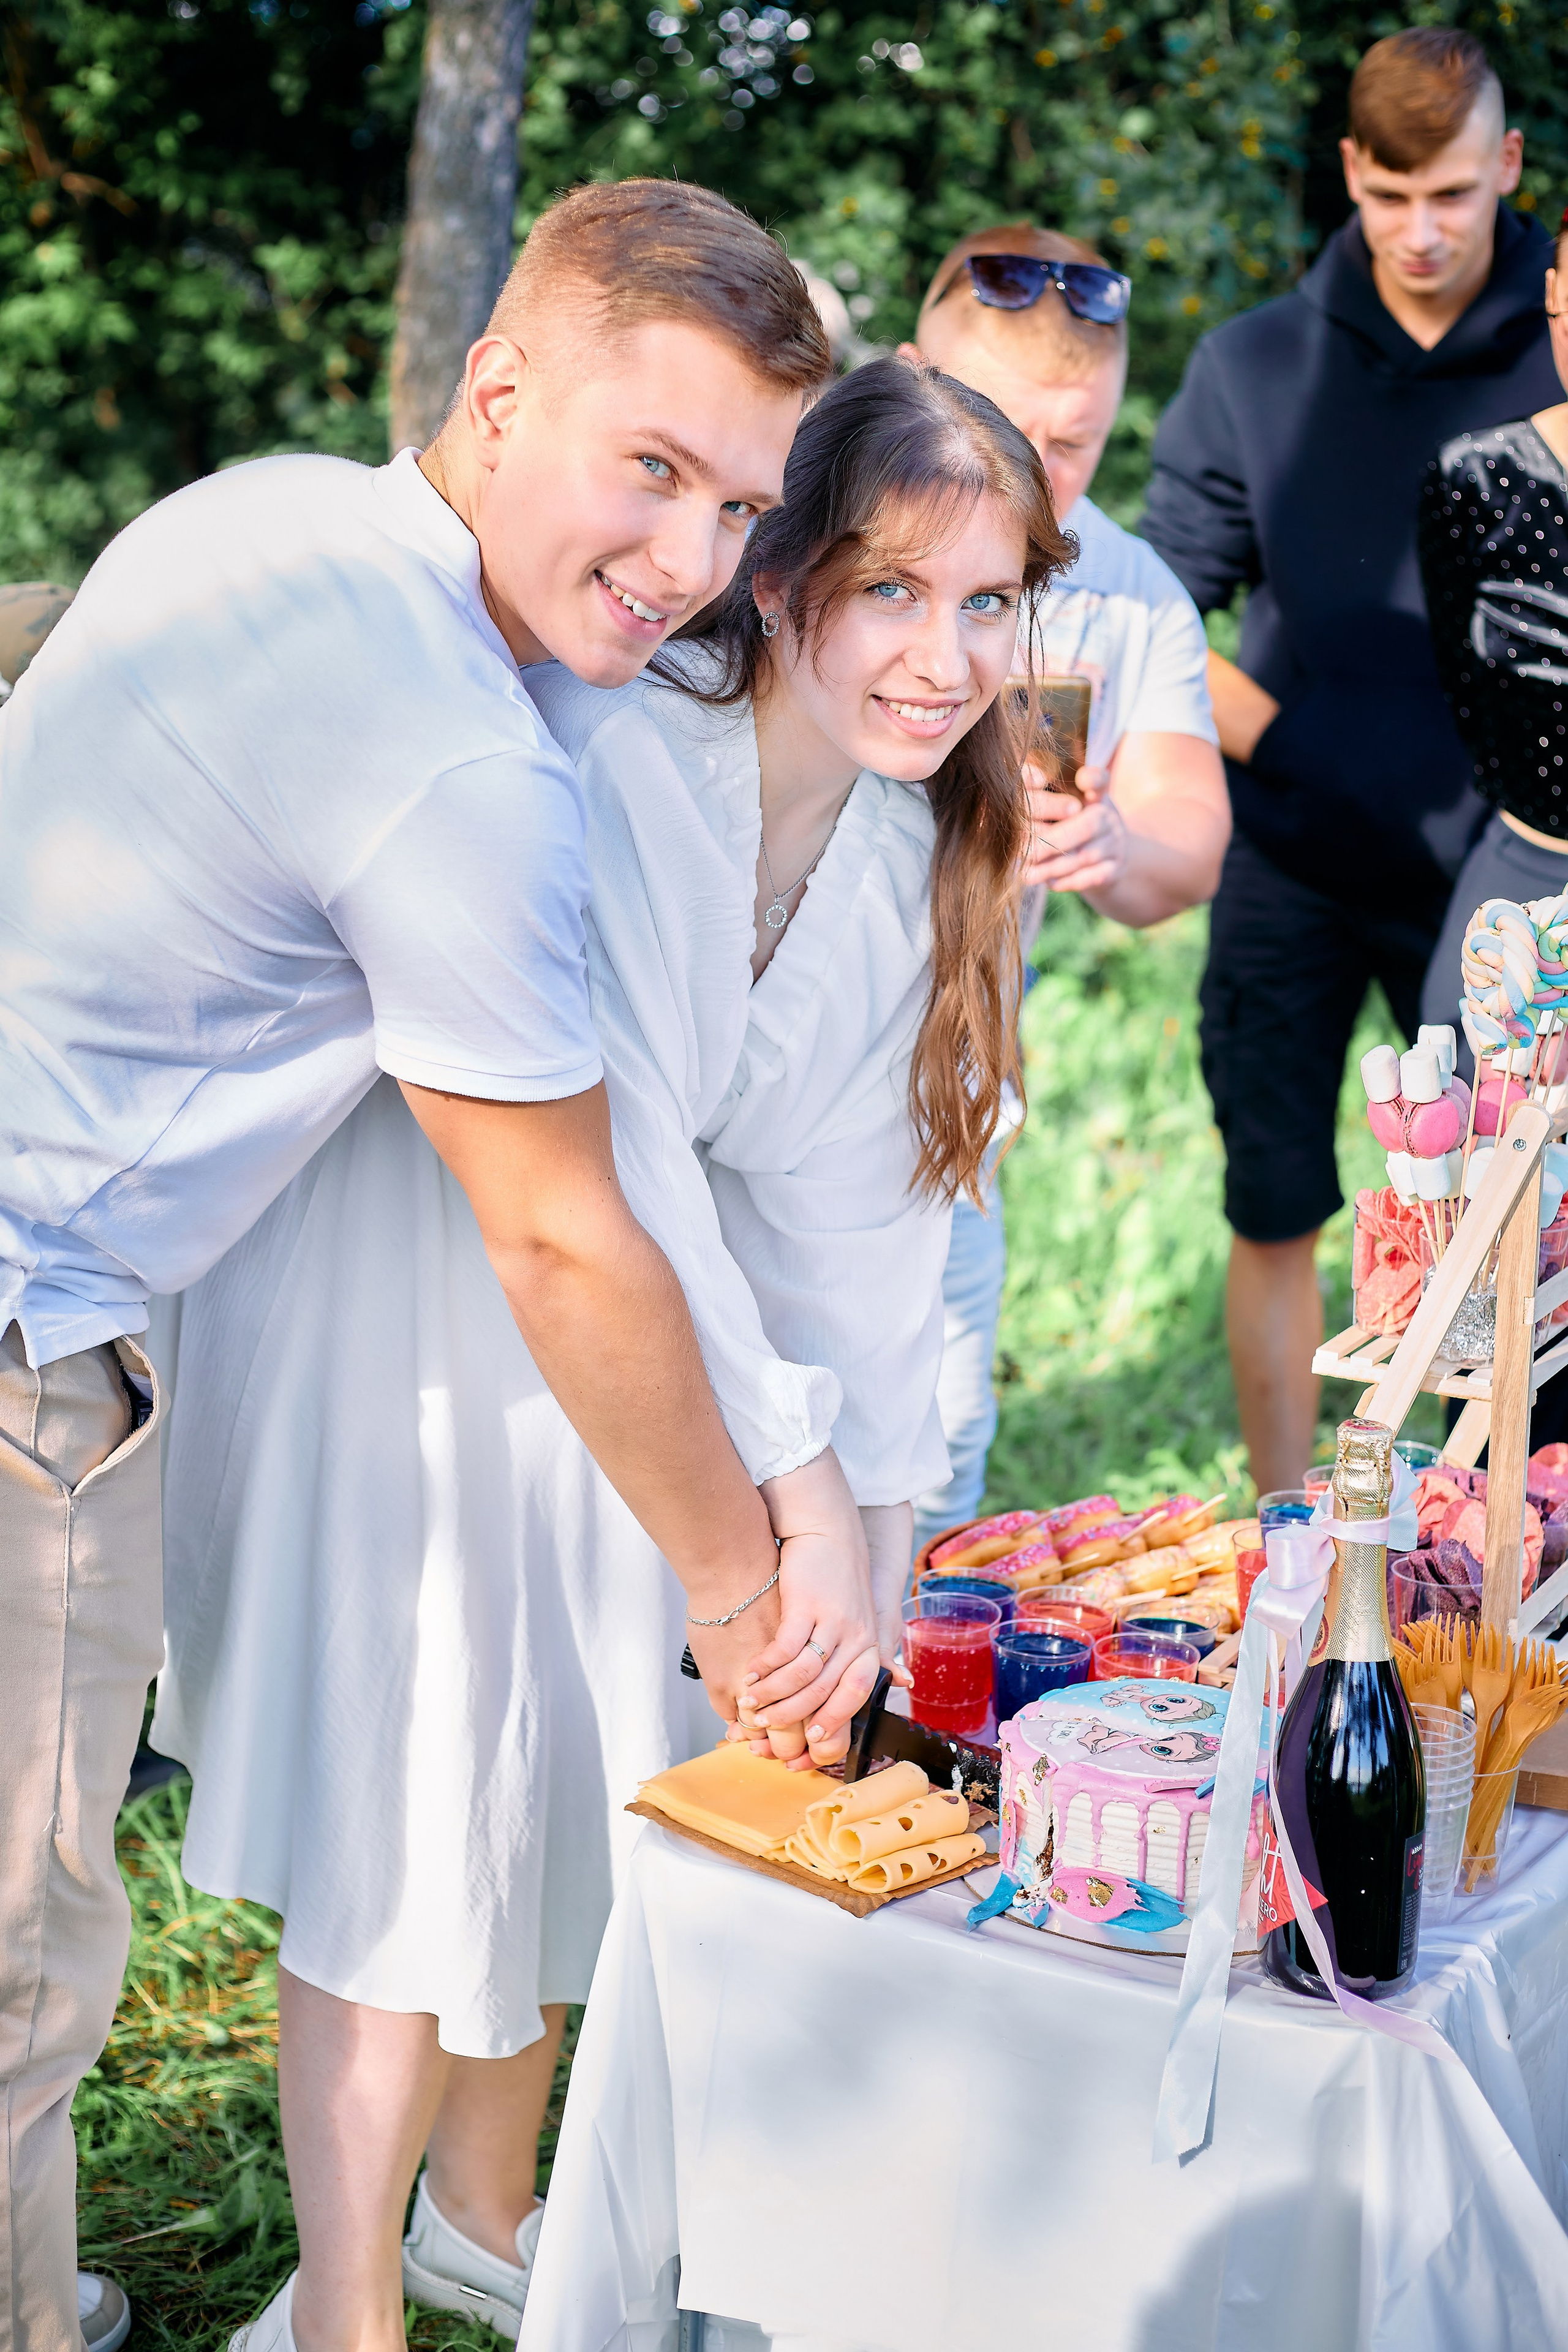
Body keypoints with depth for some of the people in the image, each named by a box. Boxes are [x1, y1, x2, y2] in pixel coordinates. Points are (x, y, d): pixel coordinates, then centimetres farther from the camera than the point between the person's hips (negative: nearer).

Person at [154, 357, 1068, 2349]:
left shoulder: (912, 855, -6)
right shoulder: (608, 751, -30)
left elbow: (855, 1199, -2)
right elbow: (604, 1171, -31)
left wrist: (878, 1510, -5)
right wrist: (779, 1458, -28)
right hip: (377, 1277, -7)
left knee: (576, 1769, 17)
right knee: (406, 1807, -4)